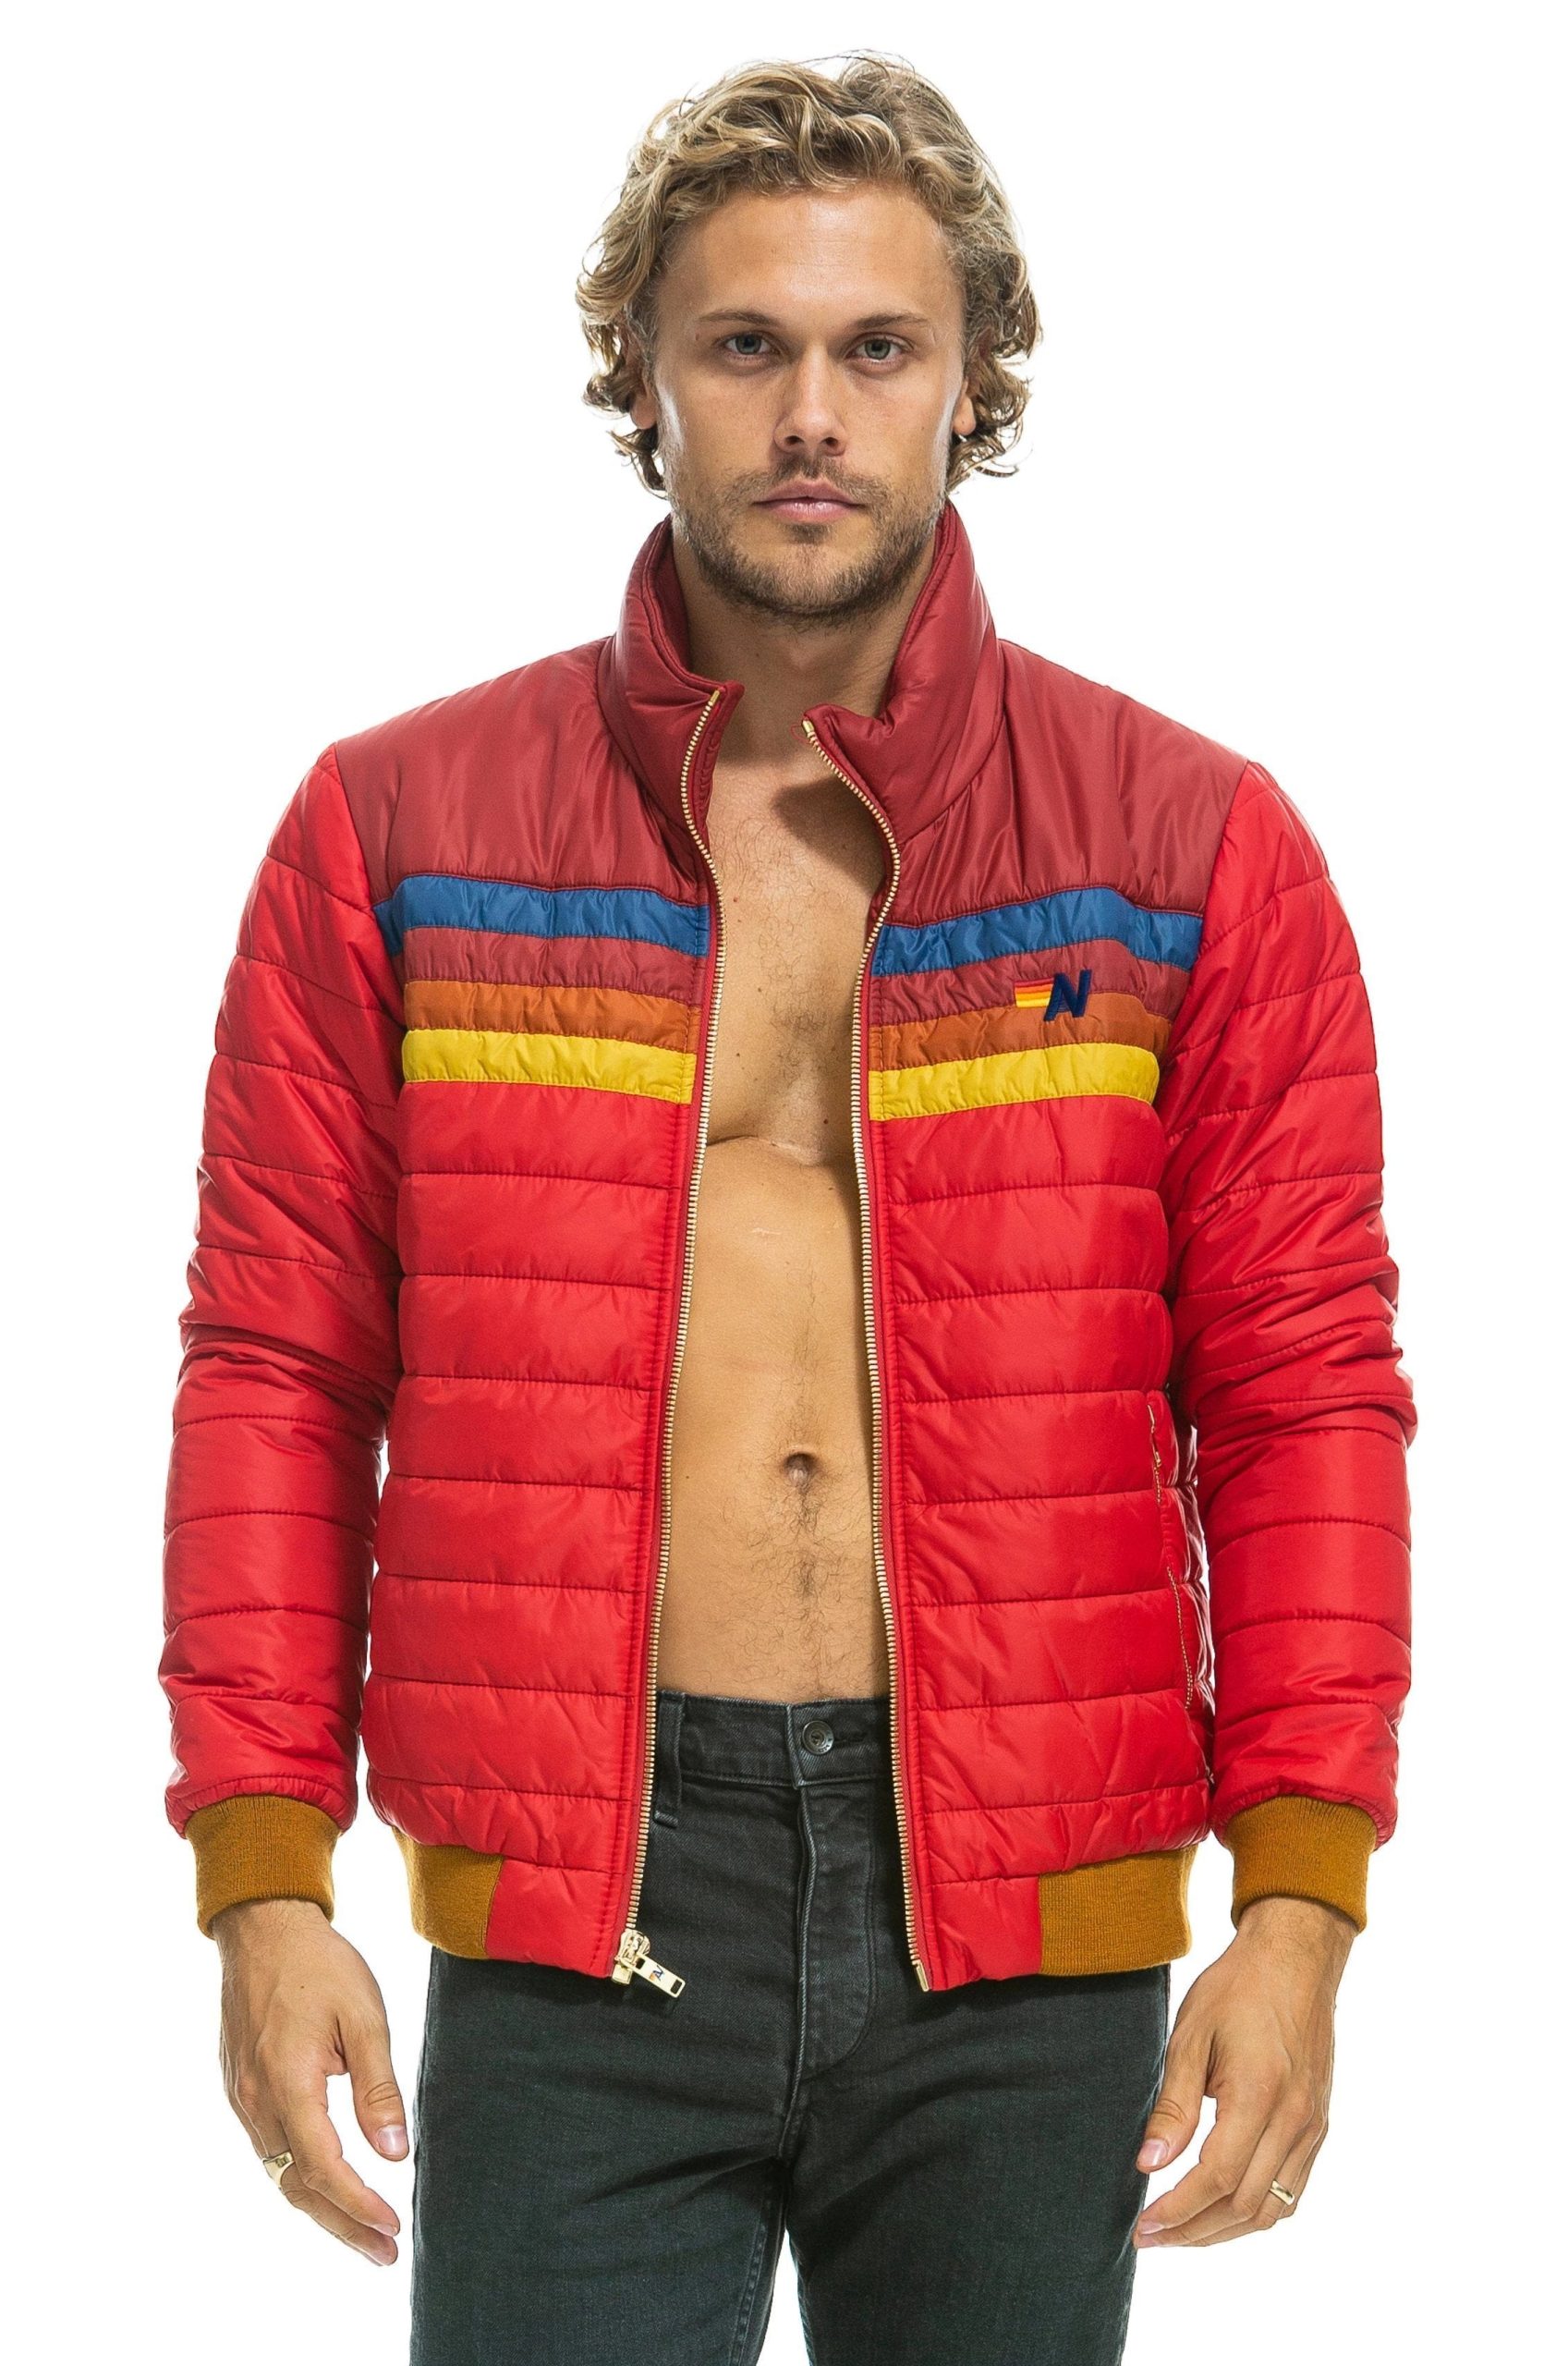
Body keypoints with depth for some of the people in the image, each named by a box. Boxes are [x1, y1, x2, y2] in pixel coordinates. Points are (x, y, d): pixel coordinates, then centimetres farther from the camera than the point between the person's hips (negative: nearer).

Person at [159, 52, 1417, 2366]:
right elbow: (279, 1373, 6)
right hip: (572, 1916, 0)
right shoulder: (396, 834, 6)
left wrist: (1302, 1897, -3)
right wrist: (262, 1872, -1)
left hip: (1027, 1934, 1)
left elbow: (1303, 1397, 5)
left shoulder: (1197, 852, 5)